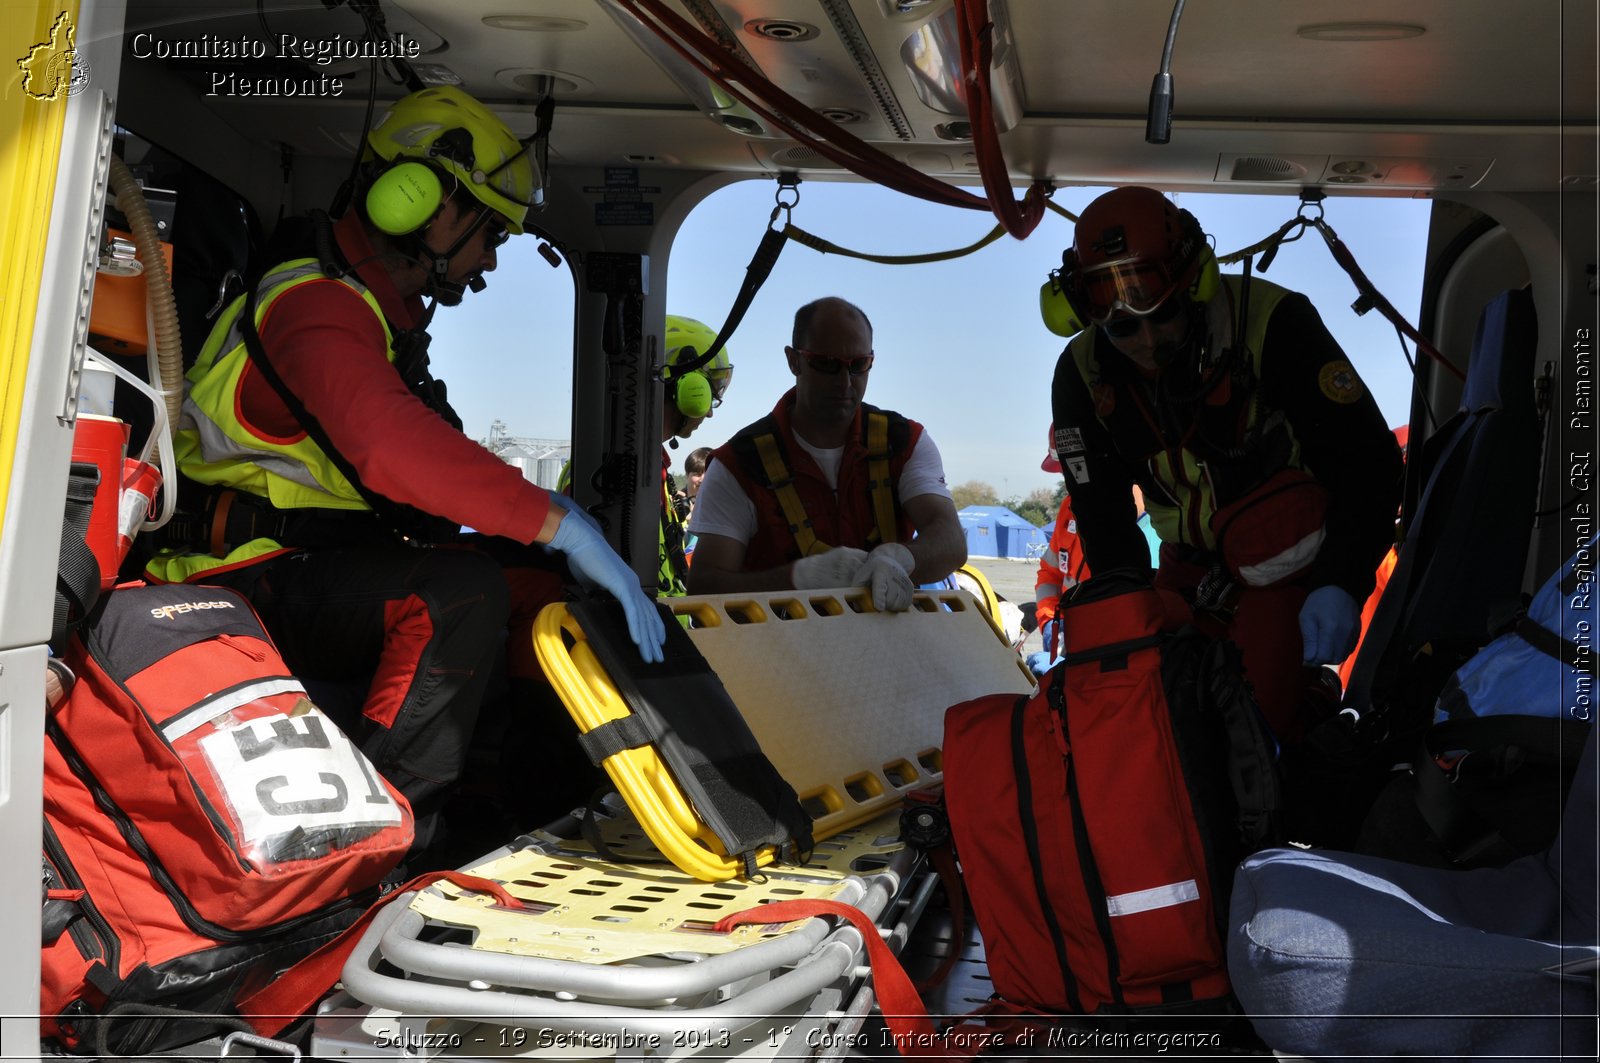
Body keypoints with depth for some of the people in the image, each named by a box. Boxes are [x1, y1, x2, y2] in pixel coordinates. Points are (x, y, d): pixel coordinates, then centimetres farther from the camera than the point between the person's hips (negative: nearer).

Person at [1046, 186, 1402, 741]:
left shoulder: (1272, 322, -23)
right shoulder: (1082, 376, -11)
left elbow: (1366, 461, -17)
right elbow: (1103, 520, -1)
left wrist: (1340, 584, -27)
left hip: (1289, 561, -4)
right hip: (1188, 565, 4)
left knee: (1259, 715, -17)